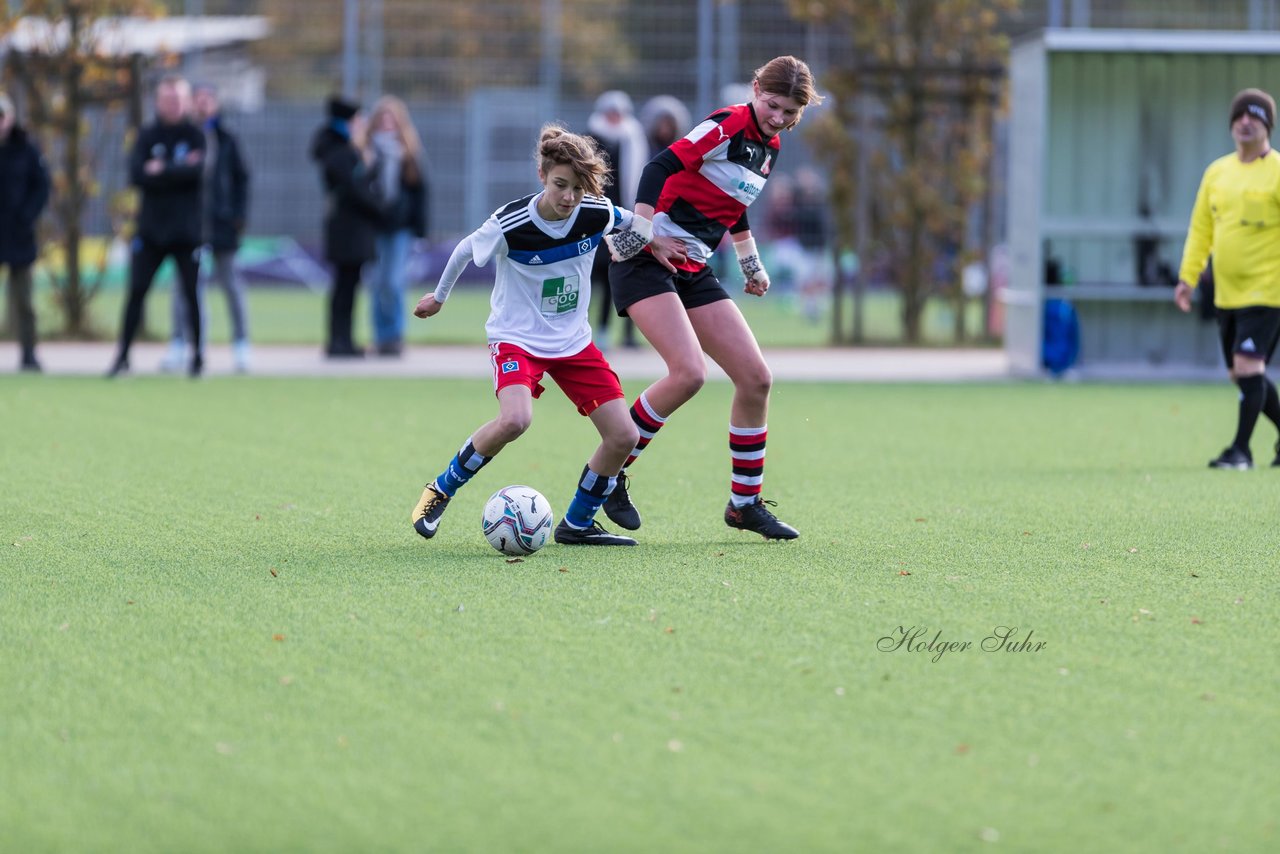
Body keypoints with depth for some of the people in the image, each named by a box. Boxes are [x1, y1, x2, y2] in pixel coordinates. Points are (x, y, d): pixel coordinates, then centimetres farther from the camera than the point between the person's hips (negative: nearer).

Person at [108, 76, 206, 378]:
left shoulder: (196, 136, 2)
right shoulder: (147, 136, 6)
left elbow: (199, 171, -15)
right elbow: (136, 174, -9)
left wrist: (161, 171, -12)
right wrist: (180, 170, -13)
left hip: (186, 231, -1)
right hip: (150, 228, 1)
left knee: (191, 293, 1)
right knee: (136, 290, -3)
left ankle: (198, 354, 12)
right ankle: (123, 355, 2)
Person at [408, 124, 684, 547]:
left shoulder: (597, 214, -11)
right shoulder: (510, 224, -22)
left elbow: (628, 221, 16)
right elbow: (467, 249, -1)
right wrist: (439, 297, 13)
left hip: (573, 341, 5)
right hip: (517, 338, -5)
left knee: (624, 435, -6)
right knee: (514, 420, -33)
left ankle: (577, 524, 14)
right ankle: (441, 490, -10)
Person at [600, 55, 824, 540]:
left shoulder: (770, 149, 12)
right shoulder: (728, 126, -14)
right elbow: (661, 167, -24)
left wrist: (750, 263, 26)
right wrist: (641, 224, -35)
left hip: (694, 272, 9)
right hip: (646, 262, -9)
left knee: (755, 377, 1)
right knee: (689, 372, -24)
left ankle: (745, 503, 13)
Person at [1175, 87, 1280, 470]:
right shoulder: (1217, 172, 11)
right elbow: (1200, 228, 15)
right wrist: (1187, 276, 8)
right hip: (1227, 292, 7)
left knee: (1248, 365, -16)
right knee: (1241, 373, 10)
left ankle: (1241, 450, -10)